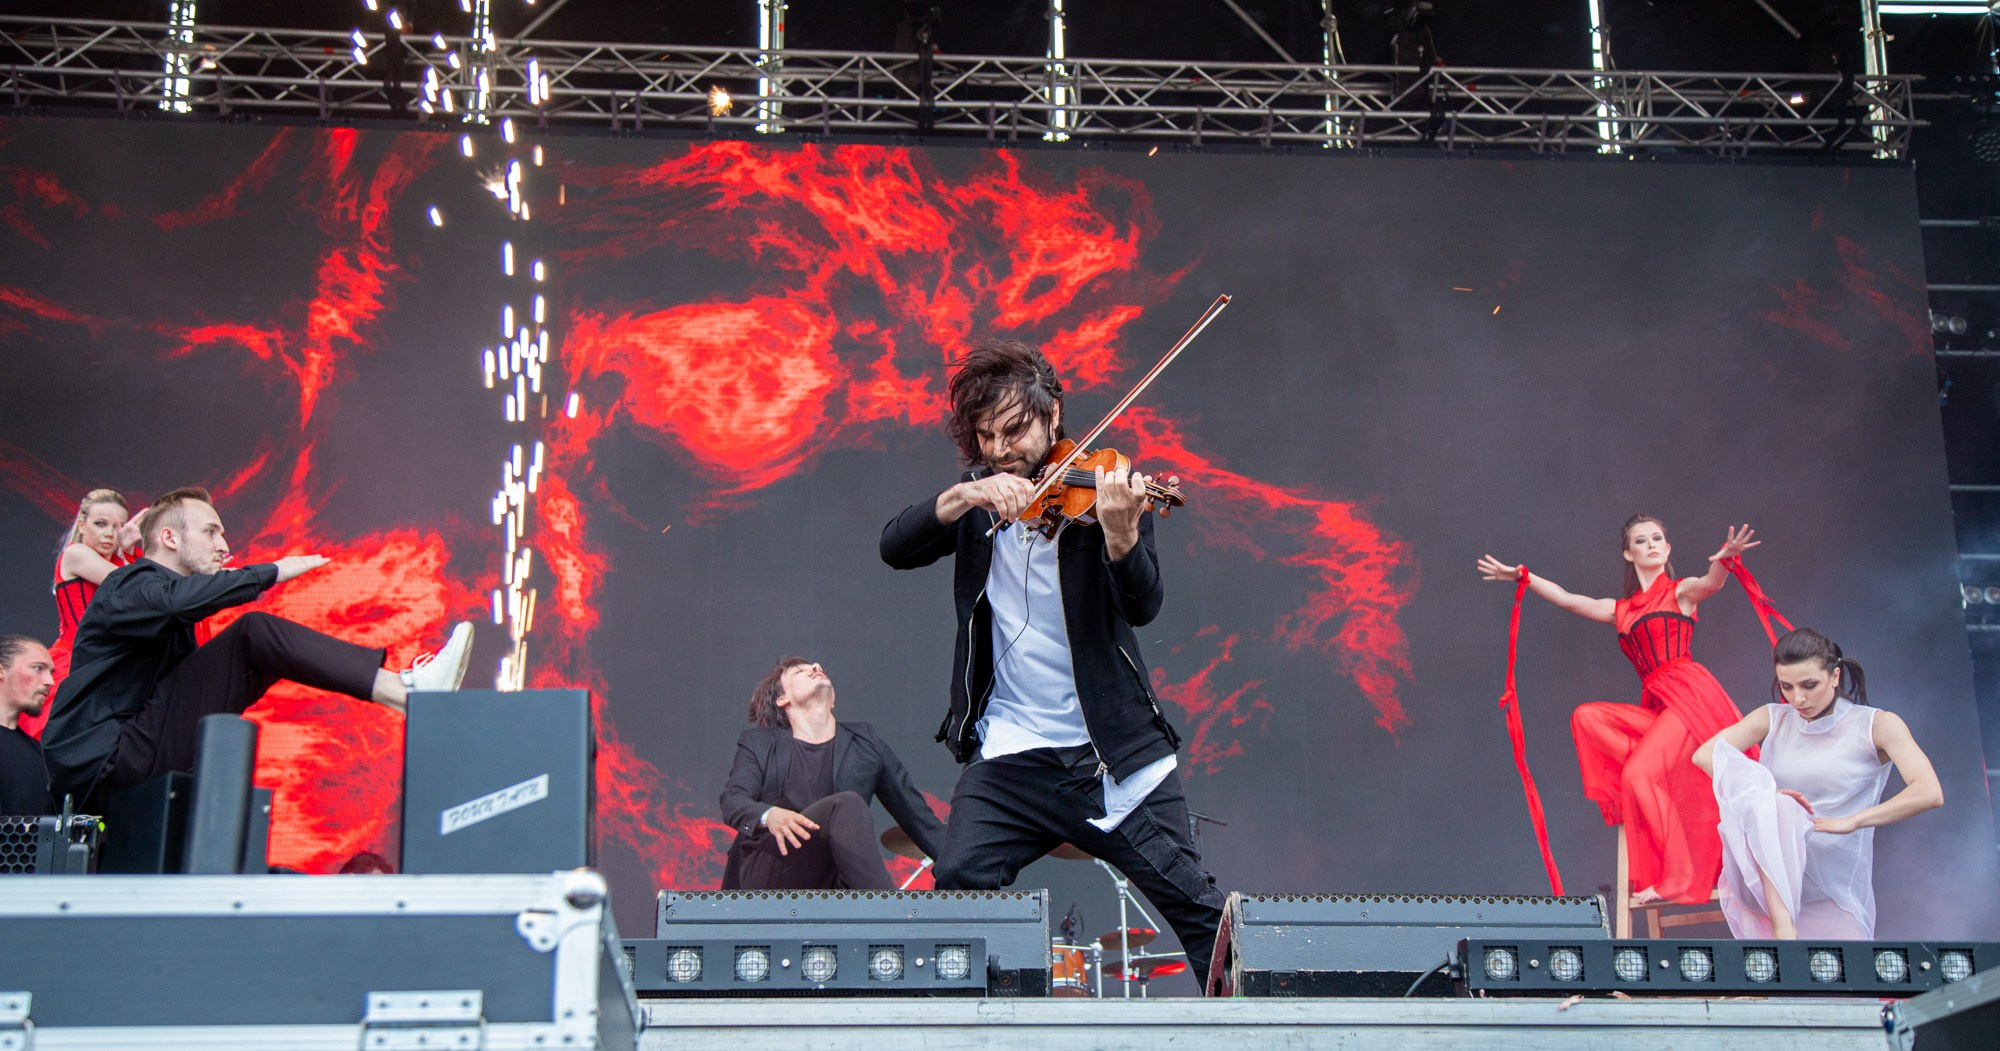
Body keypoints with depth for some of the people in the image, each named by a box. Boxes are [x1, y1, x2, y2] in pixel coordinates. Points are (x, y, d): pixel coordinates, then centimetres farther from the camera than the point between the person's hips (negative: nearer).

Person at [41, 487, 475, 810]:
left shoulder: (175, 624, 28)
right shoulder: (130, 584, -3)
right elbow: (177, 598, -27)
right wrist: (272, 572, -25)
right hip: (104, 761, -9)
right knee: (255, 633, -18)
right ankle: (406, 690, -28)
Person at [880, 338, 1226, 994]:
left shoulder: (1105, 491, -3)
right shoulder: (981, 499, 8)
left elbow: (1142, 607, -16)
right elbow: (895, 547, -6)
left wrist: (1120, 533, -37)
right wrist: (966, 496, -24)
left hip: (1113, 754, -2)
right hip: (1010, 753, 2)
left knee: (1195, 907, -3)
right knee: (958, 883, -17)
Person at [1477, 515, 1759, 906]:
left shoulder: (1680, 593, 5)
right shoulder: (1621, 611, 20)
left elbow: (1710, 583, -18)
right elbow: (1566, 599, 22)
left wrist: (1726, 559, -40)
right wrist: (1522, 576, 18)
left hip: (1689, 694, -6)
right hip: (1655, 706, 6)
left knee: (1639, 774, -21)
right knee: (1587, 717, -9)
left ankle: (1675, 877, -13)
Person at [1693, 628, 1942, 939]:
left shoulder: (1876, 726, 1)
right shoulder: (1772, 719, 9)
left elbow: (1930, 793, -13)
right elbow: (1705, 755, -7)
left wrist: (1851, 822, -21)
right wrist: (1762, 793, -23)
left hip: (1836, 896, -1)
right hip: (1768, 875, 2)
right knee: (1778, 807, -32)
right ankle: (1781, 927, -39)